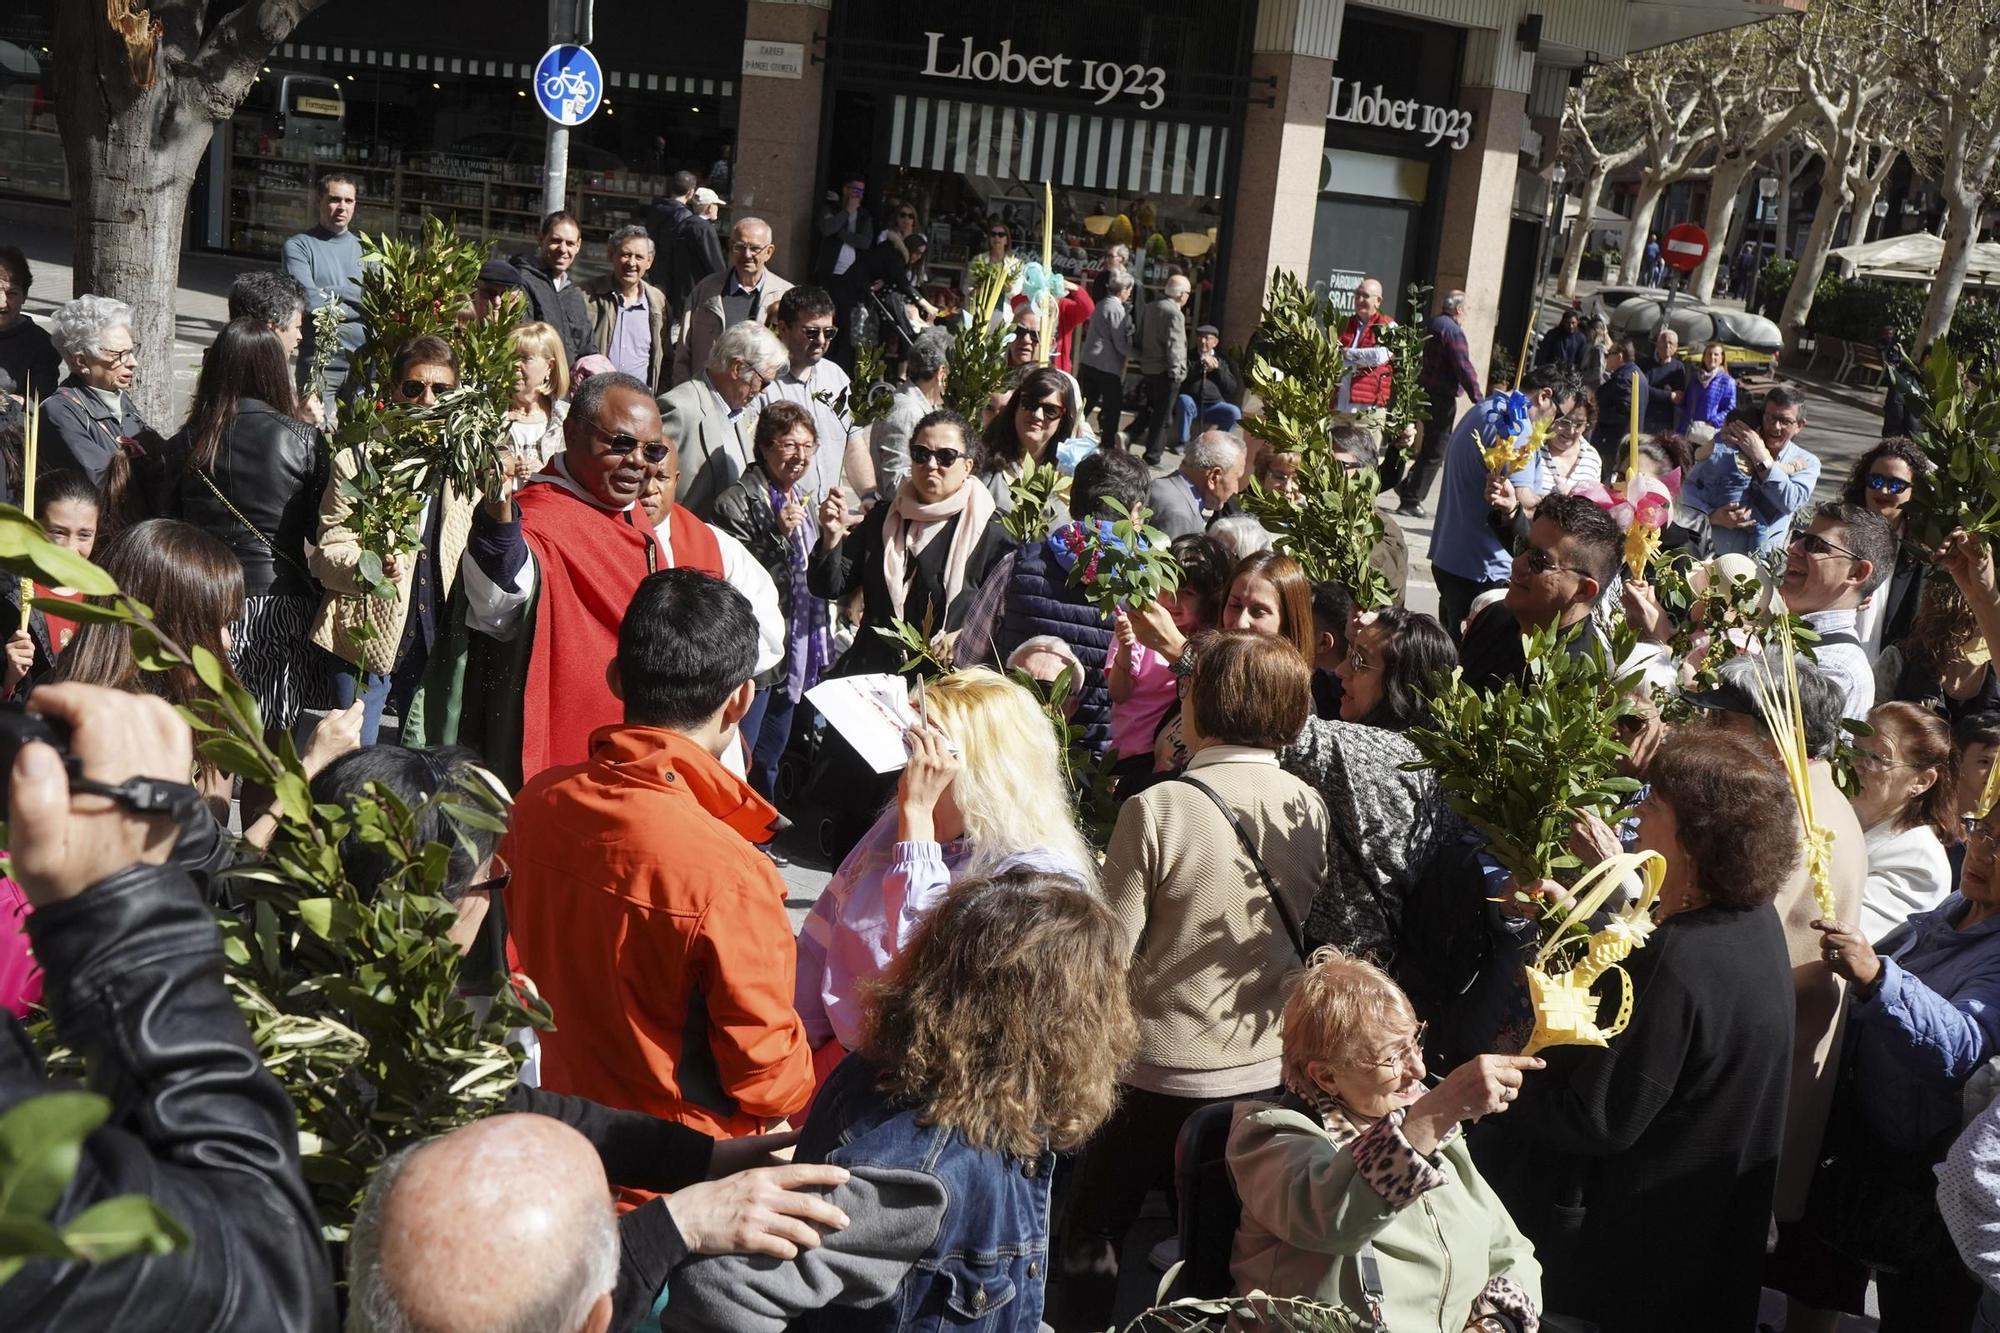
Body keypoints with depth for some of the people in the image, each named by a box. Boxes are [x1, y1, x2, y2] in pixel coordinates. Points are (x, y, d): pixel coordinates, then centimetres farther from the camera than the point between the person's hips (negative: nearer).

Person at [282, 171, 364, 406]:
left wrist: (333, 292, -9)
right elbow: (309, 299, -11)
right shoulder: (299, 245, 3)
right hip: (319, 363, -3)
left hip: (363, 360, 3)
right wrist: (356, 306, -5)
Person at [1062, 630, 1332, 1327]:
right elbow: (1303, 940, 6)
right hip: (1268, 1077, 5)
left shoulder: (1155, 811, -23)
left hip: (1162, 1079, -5)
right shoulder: (1312, 810, -7)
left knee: (1095, 1230, 17)